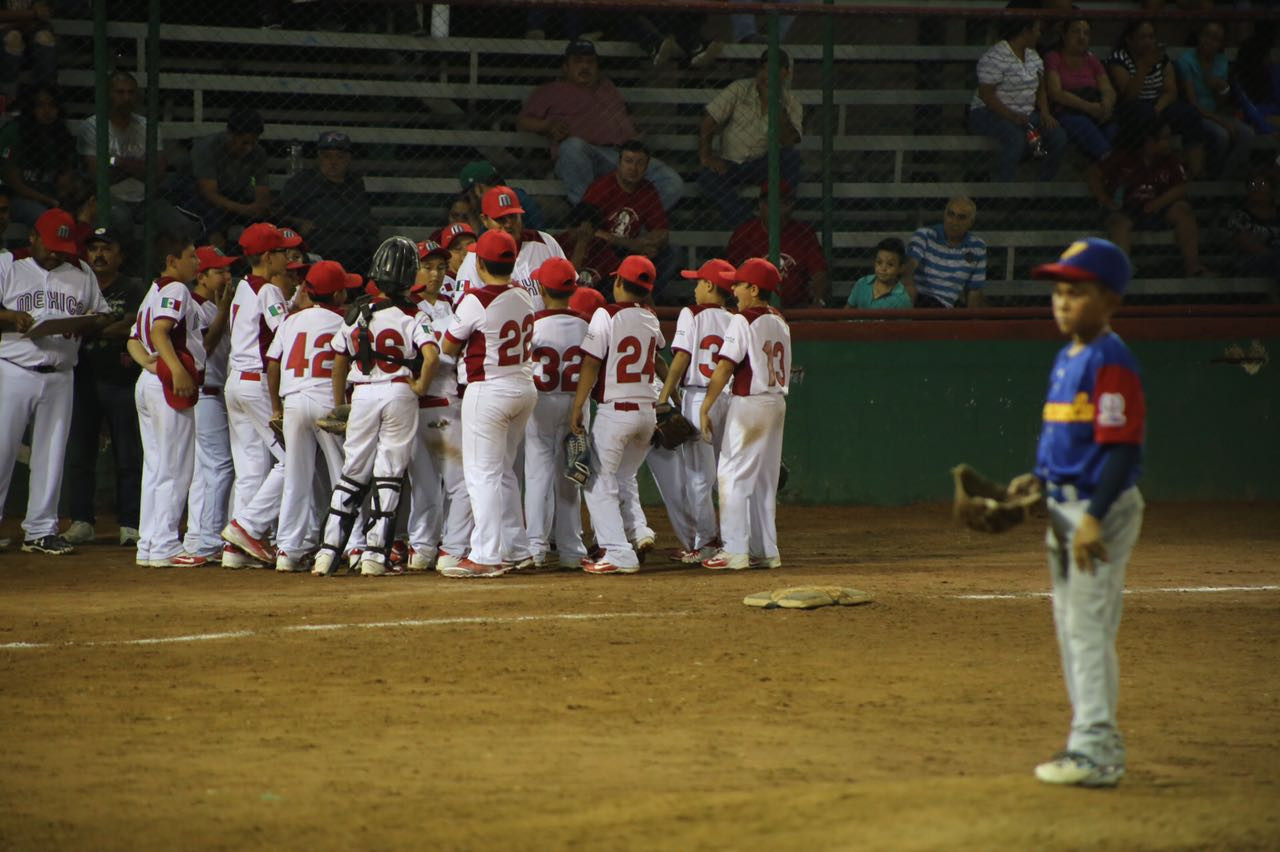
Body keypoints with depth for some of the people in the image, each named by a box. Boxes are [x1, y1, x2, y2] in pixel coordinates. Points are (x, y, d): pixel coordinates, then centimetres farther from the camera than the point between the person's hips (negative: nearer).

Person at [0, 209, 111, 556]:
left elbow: (104, 316, 13)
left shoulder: (81, 274, 12)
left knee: (51, 455, 5)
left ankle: (41, 530, 10)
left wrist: (80, 323, -8)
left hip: (58, 376, 3)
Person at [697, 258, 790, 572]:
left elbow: (725, 368, -18)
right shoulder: (779, 322, 12)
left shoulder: (743, 321, -13)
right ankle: (766, 551, 14)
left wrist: (705, 408, -17)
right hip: (777, 403, 8)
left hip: (748, 403, -8)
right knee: (765, 478, 13)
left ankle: (735, 551, -9)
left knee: (733, 474, -4)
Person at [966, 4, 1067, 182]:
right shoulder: (995, 56, -14)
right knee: (1016, 140, -37)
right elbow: (986, 94, -18)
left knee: (1058, 137, -14)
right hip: (990, 113, -8)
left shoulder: (1032, 56, 13)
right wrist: (1012, 117, -26)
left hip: (1025, 114, 8)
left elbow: (1040, 89, 17)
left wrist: (1044, 112, -3)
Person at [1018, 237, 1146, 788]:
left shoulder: (1111, 362, -15)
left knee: (1089, 625, -10)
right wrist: (1038, 478, 9)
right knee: (1069, 627, 15)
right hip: (1064, 506, 10)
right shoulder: (1065, 360, 14)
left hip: (1102, 508, -10)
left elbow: (1121, 448, -20)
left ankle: (1096, 751, -8)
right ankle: (1091, 743, 23)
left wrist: (1095, 517, -25)